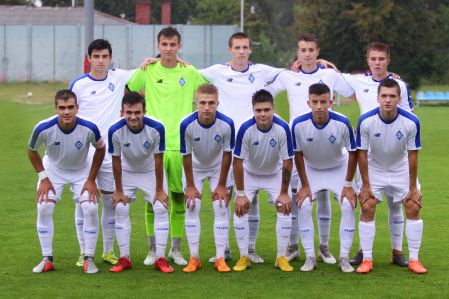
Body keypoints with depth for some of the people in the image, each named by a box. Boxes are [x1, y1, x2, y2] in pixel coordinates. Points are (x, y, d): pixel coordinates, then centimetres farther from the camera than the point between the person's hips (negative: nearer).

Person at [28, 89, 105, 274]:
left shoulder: (89, 128, -30)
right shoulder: (43, 129, -30)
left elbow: (100, 149, -8)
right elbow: (32, 150, -7)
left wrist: (91, 180, -9)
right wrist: (43, 178, -10)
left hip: (82, 171, 0)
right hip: (53, 170, 0)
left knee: (90, 209, -16)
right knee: (44, 208, -16)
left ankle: (89, 259, -2)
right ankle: (47, 259, -2)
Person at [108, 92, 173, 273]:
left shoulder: (156, 129, -32)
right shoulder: (115, 131, -30)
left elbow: (158, 160, -20)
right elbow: (116, 161, -16)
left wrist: (159, 190, -13)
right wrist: (119, 191, -9)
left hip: (151, 171, -1)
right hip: (127, 171, 1)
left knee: (161, 208, -9)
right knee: (120, 209, -7)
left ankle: (161, 258, -1)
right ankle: (124, 259, 3)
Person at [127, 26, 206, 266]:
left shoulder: (190, 73, 4)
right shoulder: (147, 71, 2)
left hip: (181, 144, 1)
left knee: (179, 196, 6)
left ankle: (176, 249, 16)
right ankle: (153, 249, 8)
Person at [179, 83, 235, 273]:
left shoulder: (227, 124, -31)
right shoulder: (187, 125, -32)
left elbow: (227, 154, -16)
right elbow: (186, 156, -18)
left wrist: (222, 185, -10)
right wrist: (190, 186, -11)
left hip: (218, 168, 0)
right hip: (195, 168, 0)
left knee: (222, 208, -6)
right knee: (191, 208, -5)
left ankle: (220, 258, 1)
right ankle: (194, 258, 3)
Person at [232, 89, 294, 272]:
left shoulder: (283, 129, -30)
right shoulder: (246, 129, -31)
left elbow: (287, 162, -19)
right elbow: (238, 161, -20)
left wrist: (284, 192, -14)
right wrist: (240, 194, -17)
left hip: (275, 173, 0)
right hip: (249, 173, 0)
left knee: (285, 208, -10)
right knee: (240, 209, -10)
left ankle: (281, 257, 3)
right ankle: (244, 257, 4)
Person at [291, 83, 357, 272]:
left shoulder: (342, 123, -29)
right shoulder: (299, 124, -27)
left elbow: (353, 153, -15)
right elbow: (298, 154, -11)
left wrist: (348, 185, -13)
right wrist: (305, 185, -10)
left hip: (338, 169, -1)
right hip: (311, 170, 1)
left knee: (348, 206, -15)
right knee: (303, 206, -15)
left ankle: (344, 258, -4)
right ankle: (310, 258, -4)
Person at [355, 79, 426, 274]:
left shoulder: (411, 122, -24)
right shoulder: (366, 121, -25)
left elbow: (412, 155, -14)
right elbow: (362, 153, -14)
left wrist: (413, 187, -9)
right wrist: (366, 185, -12)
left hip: (401, 170, 1)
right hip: (374, 169, 0)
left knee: (413, 207, -7)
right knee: (367, 208, -11)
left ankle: (414, 259, 3)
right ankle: (367, 259, -1)